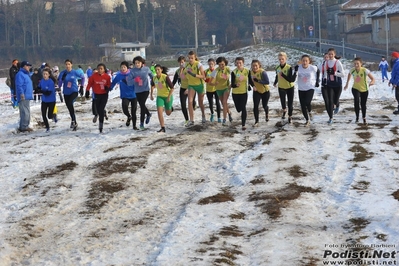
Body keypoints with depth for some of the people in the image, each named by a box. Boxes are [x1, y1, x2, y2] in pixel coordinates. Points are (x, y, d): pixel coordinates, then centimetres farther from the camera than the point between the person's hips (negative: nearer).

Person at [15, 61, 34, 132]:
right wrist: (22, 94, -27)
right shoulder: (20, 74, -11)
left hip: (27, 97, 11)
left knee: (27, 112, 14)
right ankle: (24, 127, -11)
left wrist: (31, 92, 28)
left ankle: (25, 126, 20)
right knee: (25, 112, -12)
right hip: (24, 97, -11)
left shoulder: (26, 74, 21)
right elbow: (19, 85, -20)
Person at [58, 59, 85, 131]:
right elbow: (59, 85, -4)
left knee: (70, 103, -31)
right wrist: (62, 78, -21)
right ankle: (74, 123, 30)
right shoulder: (63, 73, -4)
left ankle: (73, 120, -22)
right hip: (66, 93, 4)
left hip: (74, 92, -4)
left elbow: (83, 77, 11)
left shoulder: (75, 72, -7)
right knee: (70, 108, 13)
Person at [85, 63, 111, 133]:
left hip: (104, 95, -2)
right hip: (97, 94, 2)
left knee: (101, 109, -13)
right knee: (98, 109, 10)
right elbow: (89, 84, 1)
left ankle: (101, 125, -9)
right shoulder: (94, 76, -7)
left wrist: (107, 87, -16)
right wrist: (87, 92, -3)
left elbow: (109, 84, 7)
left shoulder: (107, 76, -7)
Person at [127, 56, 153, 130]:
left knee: (142, 104, -15)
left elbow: (151, 75, 16)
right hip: (137, 91, 2)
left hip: (145, 90, -2)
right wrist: (135, 80, -29)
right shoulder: (132, 71, -8)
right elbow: (129, 83, -13)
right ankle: (148, 114, 46)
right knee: (142, 105, 15)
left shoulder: (146, 69, -5)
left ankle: (142, 122, -7)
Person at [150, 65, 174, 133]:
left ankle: (170, 108, 49)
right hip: (159, 96, 3)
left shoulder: (165, 77, -23)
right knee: (159, 112, -14)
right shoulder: (154, 78, -8)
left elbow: (172, 88, -20)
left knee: (168, 113, 12)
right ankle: (162, 128, -10)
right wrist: (151, 94, 13)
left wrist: (169, 97, -22)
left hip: (168, 96, -3)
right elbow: (152, 85, 16)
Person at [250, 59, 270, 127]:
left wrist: (257, 80, -36)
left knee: (264, 106, 12)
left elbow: (267, 82, -32)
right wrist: (253, 85, -1)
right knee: (255, 106, -10)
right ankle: (256, 121, -1)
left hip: (265, 91, -3)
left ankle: (267, 115, 48)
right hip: (256, 91, 3)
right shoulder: (251, 72, -8)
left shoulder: (262, 72, -26)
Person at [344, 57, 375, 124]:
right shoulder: (352, 70, -13)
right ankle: (357, 117, -15)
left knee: (363, 105, 11)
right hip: (355, 88, 0)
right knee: (356, 100, -29)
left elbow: (372, 79, -21)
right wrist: (347, 84, 16)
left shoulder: (365, 70, -23)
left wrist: (371, 82, -44)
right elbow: (349, 74, 12)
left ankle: (364, 118, 37)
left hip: (364, 90, 0)